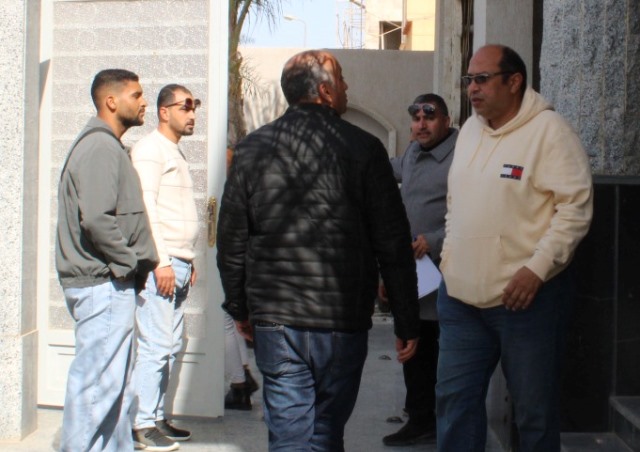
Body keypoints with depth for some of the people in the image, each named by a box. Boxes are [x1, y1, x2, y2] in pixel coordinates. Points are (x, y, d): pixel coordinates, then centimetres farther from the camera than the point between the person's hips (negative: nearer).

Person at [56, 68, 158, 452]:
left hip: (111, 284, 11)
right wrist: (129, 262, -14)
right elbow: (96, 219, -24)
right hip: (104, 285, -11)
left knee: (115, 381, 16)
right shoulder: (101, 147, -14)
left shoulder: (108, 145, 19)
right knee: (97, 382, -6)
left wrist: (139, 262, 12)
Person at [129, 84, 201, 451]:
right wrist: (161, 262, -20)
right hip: (161, 265, -9)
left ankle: (157, 417, 17)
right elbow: (145, 208, -15)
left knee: (172, 345, 10)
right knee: (156, 346, -10)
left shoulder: (177, 152, 21)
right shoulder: (150, 150, -7)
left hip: (178, 265, 9)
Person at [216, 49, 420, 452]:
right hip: (342, 319, -2)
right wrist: (407, 322, 2)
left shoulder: (253, 148, 3)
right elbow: (393, 243, -5)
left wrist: (240, 308, 20)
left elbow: (231, 239, 8)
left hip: (274, 319, 2)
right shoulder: (362, 148, -5)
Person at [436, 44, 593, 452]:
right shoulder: (470, 130, 13)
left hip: (527, 296, -6)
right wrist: (448, 257, 14)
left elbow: (576, 206, -15)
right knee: (455, 398, 9)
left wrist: (537, 268, -20)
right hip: (461, 295, 7)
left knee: (535, 408, 5)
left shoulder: (549, 130, -10)